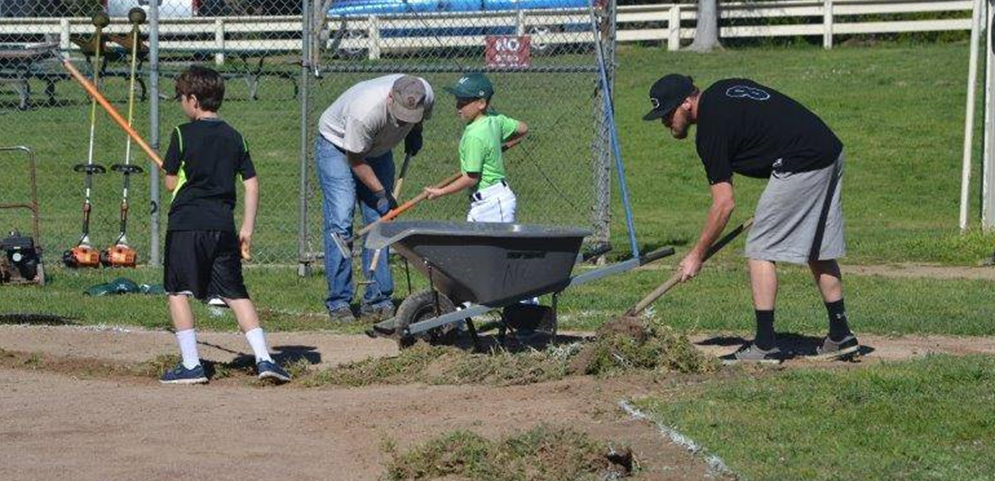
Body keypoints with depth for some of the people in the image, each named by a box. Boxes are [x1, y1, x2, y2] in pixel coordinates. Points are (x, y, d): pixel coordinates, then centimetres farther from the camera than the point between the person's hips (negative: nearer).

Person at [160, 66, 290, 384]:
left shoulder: (183, 135, -4)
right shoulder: (234, 137, 10)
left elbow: (171, 183, 0)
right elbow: (251, 183, 8)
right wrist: (247, 228, 11)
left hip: (185, 225, -4)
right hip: (223, 226, 4)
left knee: (177, 292, 5)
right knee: (236, 294, 8)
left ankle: (191, 365, 0)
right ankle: (264, 358, -3)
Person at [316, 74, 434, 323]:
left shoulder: (426, 96, -25)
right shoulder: (365, 110, -41)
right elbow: (355, 160, -26)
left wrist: (415, 133, -2)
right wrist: (381, 193, -22)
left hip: (378, 150, 5)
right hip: (338, 146, -5)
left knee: (379, 223, -1)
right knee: (340, 222, -14)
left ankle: (377, 301, 2)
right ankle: (339, 302, -10)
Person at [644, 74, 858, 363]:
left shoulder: (710, 127, -11)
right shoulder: (722, 89, 14)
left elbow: (724, 204, -11)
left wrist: (697, 255, -3)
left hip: (801, 164, -10)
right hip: (831, 152, 10)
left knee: (760, 249, -3)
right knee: (818, 250, 18)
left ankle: (765, 345, -4)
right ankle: (840, 337, 23)